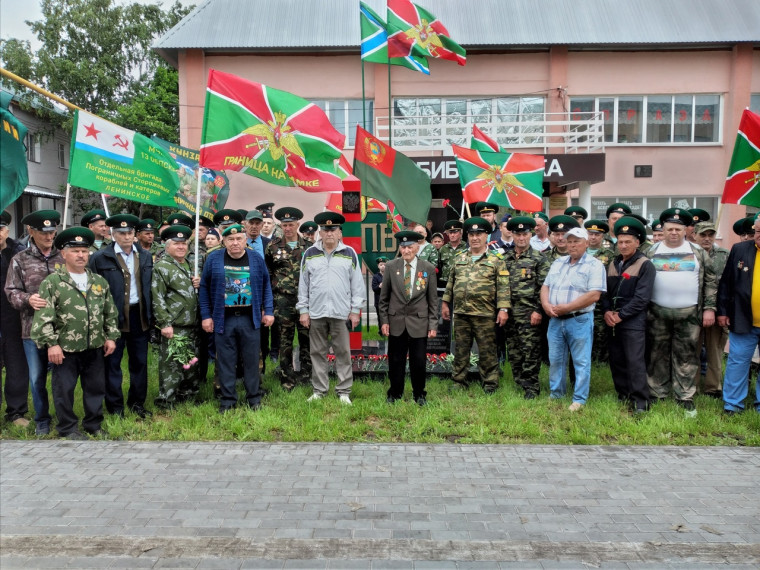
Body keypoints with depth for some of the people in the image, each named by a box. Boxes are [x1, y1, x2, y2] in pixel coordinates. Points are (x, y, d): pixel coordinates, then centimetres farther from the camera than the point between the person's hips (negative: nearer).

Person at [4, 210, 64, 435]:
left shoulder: (64, 257, 5)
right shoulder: (20, 260, 3)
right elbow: (11, 292, 1)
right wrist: (28, 299, -18)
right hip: (33, 329, 0)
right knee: (37, 378, 9)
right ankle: (42, 420, 26)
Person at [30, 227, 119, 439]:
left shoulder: (99, 281, 8)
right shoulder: (52, 282, -6)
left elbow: (110, 312, 13)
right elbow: (43, 316, -10)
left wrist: (111, 336, 7)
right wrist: (50, 343, -14)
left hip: (95, 348, 4)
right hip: (65, 348, -4)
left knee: (96, 387, 12)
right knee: (64, 389, 6)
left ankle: (93, 424, 28)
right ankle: (68, 428, 22)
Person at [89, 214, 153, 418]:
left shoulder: (145, 256, 8)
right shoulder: (100, 257, -6)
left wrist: (150, 315, 6)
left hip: (139, 315, 4)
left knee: (139, 361, 12)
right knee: (112, 363, 6)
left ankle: (137, 403, 26)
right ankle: (115, 407, 17)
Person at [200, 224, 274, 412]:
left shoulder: (256, 259, 3)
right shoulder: (214, 259, 0)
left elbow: (266, 286, 8)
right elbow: (204, 288, 3)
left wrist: (268, 311, 2)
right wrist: (206, 315, -2)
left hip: (250, 319, 1)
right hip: (223, 319, 0)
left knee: (252, 360, 8)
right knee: (225, 361, 6)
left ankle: (254, 398, 21)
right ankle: (227, 400, 19)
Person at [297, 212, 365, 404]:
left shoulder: (349, 253, 2)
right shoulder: (310, 254, 6)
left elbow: (357, 284, 3)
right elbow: (303, 284, 8)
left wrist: (355, 310, 0)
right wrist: (303, 310, 4)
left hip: (341, 312, -1)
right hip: (316, 312, 1)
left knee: (343, 352, 4)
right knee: (318, 352, 9)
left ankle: (344, 391, 13)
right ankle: (319, 390, 19)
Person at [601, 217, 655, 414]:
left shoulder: (645, 265, -5)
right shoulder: (613, 264, 14)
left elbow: (642, 298, -12)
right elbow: (605, 291, 13)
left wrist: (620, 315, -13)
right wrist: (607, 312, -4)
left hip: (633, 322, -6)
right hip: (611, 322, 6)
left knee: (635, 362, -7)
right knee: (616, 361, 11)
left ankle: (640, 402, 1)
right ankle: (623, 395, 23)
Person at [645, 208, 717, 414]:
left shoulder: (698, 252, 4)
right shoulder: (652, 252, 5)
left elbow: (710, 282, 5)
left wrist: (709, 308, -2)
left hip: (689, 314, -1)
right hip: (658, 314, 1)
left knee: (686, 357, 4)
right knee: (658, 355, 8)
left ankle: (685, 397, 14)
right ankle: (657, 395, 18)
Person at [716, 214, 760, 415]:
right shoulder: (740, 250, -1)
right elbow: (726, 282, 4)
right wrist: (722, 311, 2)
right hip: (743, 321, 0)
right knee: (737, 362, 6)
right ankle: (733, 404, 17)